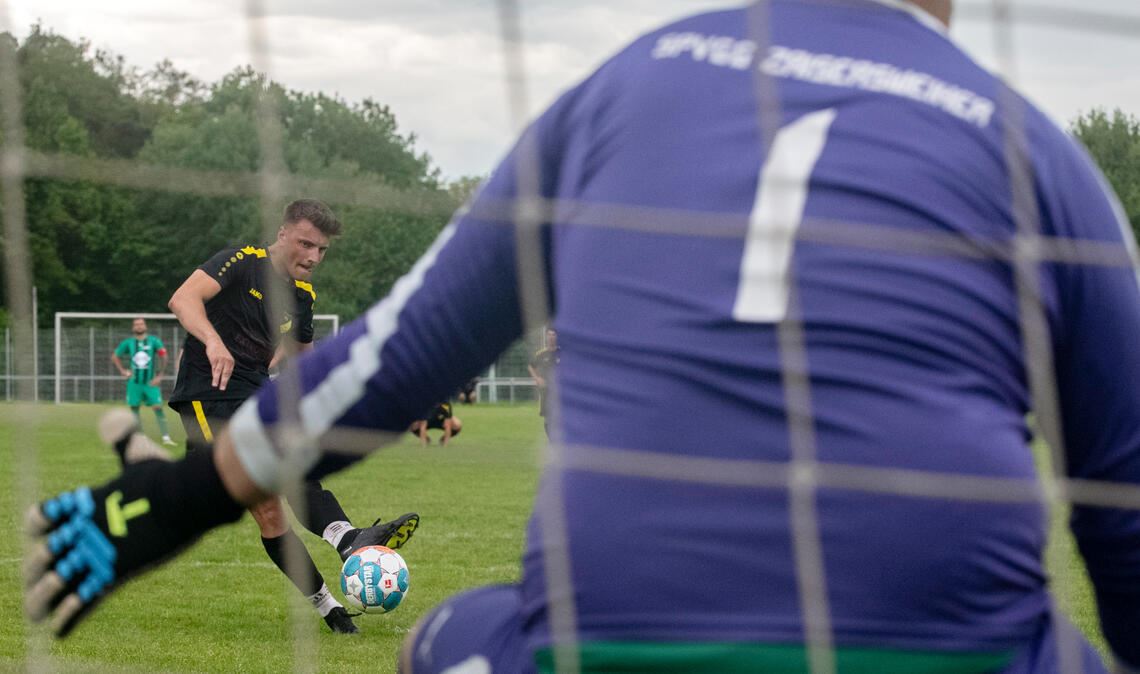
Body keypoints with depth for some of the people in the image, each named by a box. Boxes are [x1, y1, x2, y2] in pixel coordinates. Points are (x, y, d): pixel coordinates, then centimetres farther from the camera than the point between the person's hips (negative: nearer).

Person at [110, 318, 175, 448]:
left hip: (151, 382, -2)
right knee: (134, 408, 5)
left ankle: (166, 437, -11)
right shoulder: (128, 343, 3)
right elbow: (114, 357, 14)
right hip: (134, 382, 2)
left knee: (158, 408, -11)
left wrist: (159, 375, -5)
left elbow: (163, 357, 0)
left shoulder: (154, 341, -2)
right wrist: (122, 371, 4)